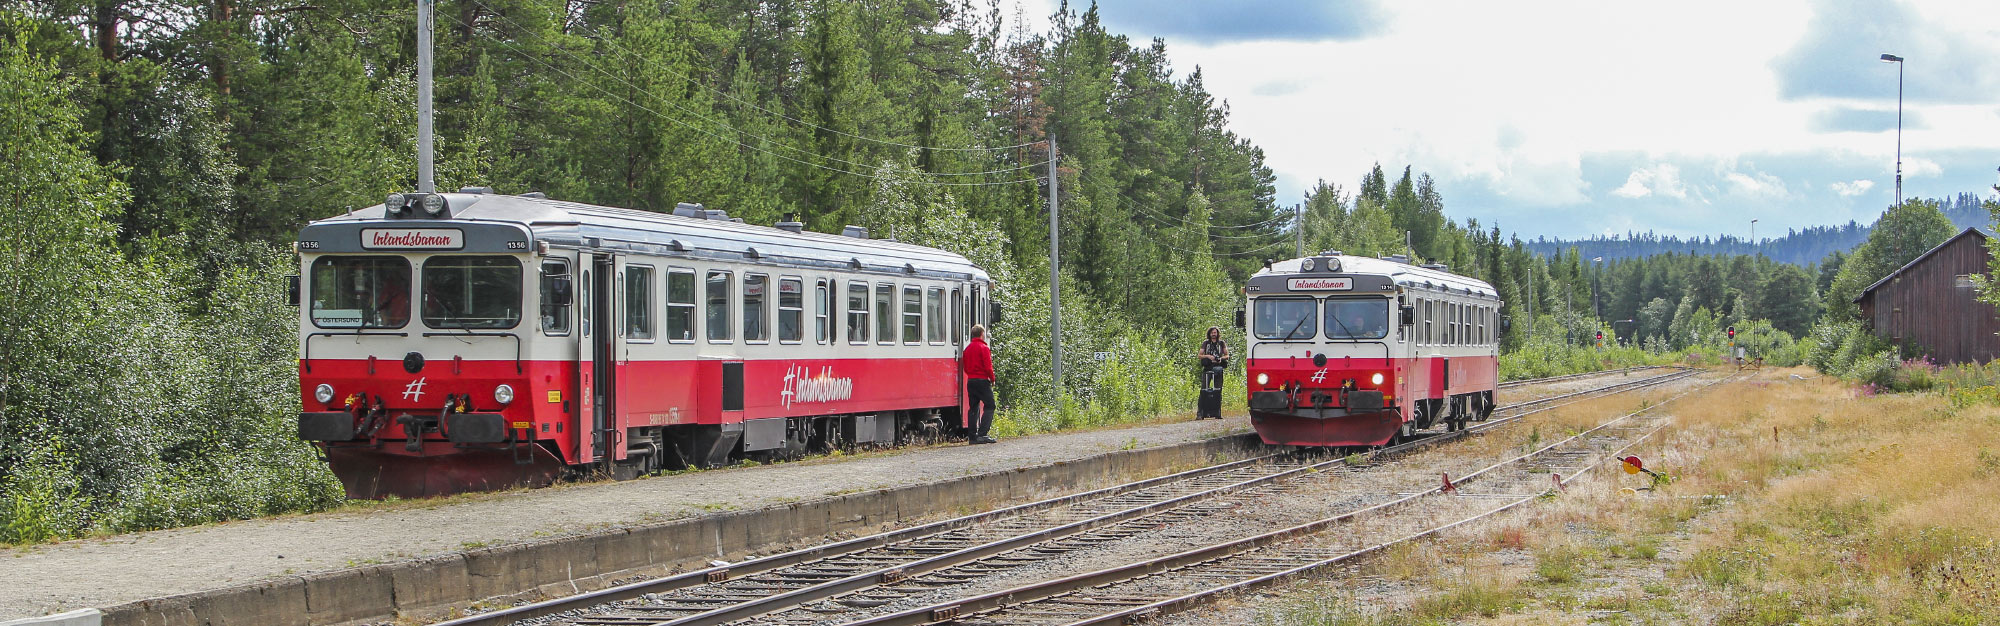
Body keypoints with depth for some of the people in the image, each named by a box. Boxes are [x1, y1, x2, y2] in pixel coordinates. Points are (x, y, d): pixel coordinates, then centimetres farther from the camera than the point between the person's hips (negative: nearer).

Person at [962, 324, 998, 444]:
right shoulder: (984, 348, -11)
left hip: (970, 380, 7)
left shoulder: (968, 348, 12)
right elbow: (988, 367, -14)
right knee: (989, 406, -3)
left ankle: (973, 436, 8)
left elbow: (965, 366, 16)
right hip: (982, 380, -7)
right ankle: (983, 434, -15)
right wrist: (992, 379, -1)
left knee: (973, 407, 10)